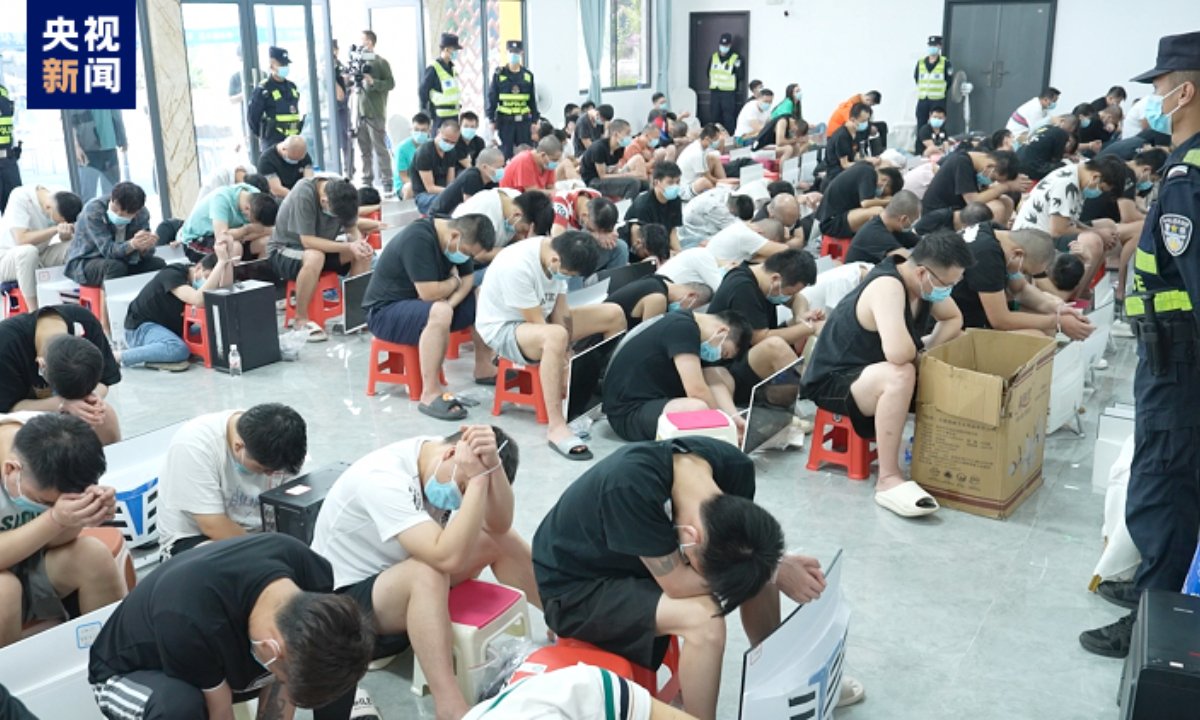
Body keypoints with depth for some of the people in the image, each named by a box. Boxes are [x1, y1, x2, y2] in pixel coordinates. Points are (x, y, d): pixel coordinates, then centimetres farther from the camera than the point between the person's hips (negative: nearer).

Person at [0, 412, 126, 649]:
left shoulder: (51, 446, -17)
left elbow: (49, 540, -11)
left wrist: (85, 510, -29)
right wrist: (55, 520, -41)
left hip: (24, 559, 4)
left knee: (94, 556, -20)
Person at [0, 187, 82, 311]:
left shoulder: (61, 205, -11)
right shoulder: (20, 197, -25)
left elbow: (66, 239, -7)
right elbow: (21, 239, -32)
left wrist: (66, 233, -30)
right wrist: (55, 229, -35)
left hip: (39, 257, 5)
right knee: (28, 251, -38)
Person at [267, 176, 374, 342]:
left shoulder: (342, 194, -12)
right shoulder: (304, 193, -30)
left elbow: (352, 230, -2)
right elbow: (308, 241, -31)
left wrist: (360, 243, -25)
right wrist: (349, 246, -36)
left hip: (320, 246, 6)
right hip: (284, 249, -6)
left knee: (364, 255, -14)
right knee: (315, 257, -39)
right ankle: (301, 320, -23)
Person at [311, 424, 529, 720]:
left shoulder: (441, 463, -9)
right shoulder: (383, 478, -32)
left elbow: (500, 524, -19)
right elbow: (448, 558, -42)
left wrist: (492, 465, -35)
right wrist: (478, 479, -40)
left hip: (401, 575, 8)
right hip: (345, 599, -8)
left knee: (503, 541, -5)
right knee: (428, 572, -38)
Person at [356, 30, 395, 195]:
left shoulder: (381, 62, -3)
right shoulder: (360, 62, 15)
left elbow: (391, 83, -8)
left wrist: (373, 82, -19)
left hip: (375, 113, -6)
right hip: (360, 112, 6)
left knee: (380, 149, -7)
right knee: (364, 149, 9)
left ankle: (387, 183, -6)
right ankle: (367, 182, 16)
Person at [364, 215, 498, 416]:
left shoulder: (457, 239, -1)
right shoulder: (418, 239, -27)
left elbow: (468, 278, 3)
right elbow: (429, 293, -30)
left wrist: (449, 304, -16)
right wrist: (454, 281, -10)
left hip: (423, 304, 9)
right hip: (385, 312, -9)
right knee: (439, 313, -37)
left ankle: (484, 368, 7)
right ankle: (430, 394, -34)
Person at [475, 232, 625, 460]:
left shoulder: (556, 254, -9)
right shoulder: (517, 266, -32)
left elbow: (561, 311, -7)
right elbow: (536, 322, -28)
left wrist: (565, 353, -17)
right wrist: (568, 368, -25)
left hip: (539, 317, 8)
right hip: (502, 328, -8)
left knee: (613, 314, -2)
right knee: (556, 336, -41)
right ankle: (556, 426, -39)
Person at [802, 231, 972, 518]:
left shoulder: (924, 280, -2)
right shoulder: (887, 287, -29)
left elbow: (953, 319, 15)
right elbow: (898, 352, -42)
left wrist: (928, 350, -5)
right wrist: (921, 352, -17)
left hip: (873, 371, 9)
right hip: (833, 380, -9)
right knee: (900, 375, -37)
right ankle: (888, 479, -31)